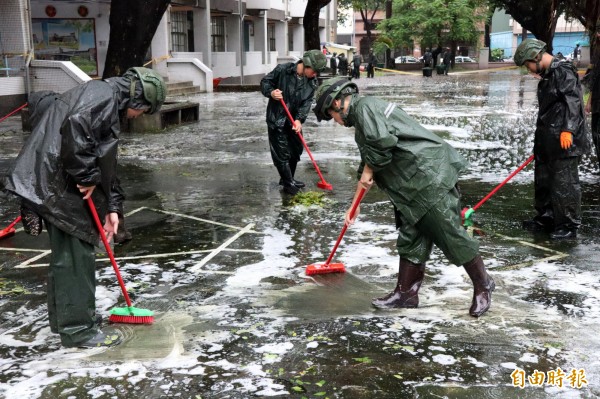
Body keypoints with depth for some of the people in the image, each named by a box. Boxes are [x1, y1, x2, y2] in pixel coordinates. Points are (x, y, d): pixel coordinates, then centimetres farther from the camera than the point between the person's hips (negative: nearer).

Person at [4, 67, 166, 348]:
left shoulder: (111, 106, 22)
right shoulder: (103, 93, -10)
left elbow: (105, 163, 23)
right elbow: (75, 127, -29)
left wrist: (111, 207, 18)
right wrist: (86, 177, -19)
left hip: (54, 184, 10)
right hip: (54, 183, -10)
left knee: (67, 252, 17)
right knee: (76, 254, -5)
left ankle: (63, 318, 31)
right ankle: (78, 329, 3)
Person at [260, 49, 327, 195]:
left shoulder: (312, 82, -5)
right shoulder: (282, 70, -17)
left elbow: (307, 103, -10)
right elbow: (265, 82, -7)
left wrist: (299, 119, -25)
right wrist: (271, 92, -27)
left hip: (294, 120, 6)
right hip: (277, 119, -6)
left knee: (296, 150, 15)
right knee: (282, 154, -4)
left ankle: (289, 179, 34)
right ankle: (288, 184, 9)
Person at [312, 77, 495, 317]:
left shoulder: (364, 107, -7)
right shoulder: (363, 116, 25)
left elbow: (382, 141, -26)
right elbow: (369, 167, 33)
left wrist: (368, 171, -7)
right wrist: (355, 205, 37)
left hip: (429, 176, -11)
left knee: (450, 234, -3)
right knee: (410, 238, 12)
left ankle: (483, 285, 12)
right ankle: (406, 293, 20)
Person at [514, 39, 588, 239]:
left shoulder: (564, 71, -11)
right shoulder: (546, 76, 17)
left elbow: (573, 101, -21)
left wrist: (568, 129, -29)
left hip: (564, 140, -10)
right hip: (546, 140, 10)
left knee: (565, 183, -4)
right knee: (543, 181, 17)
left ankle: (569, 226, 5)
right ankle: (546, 217, 31)